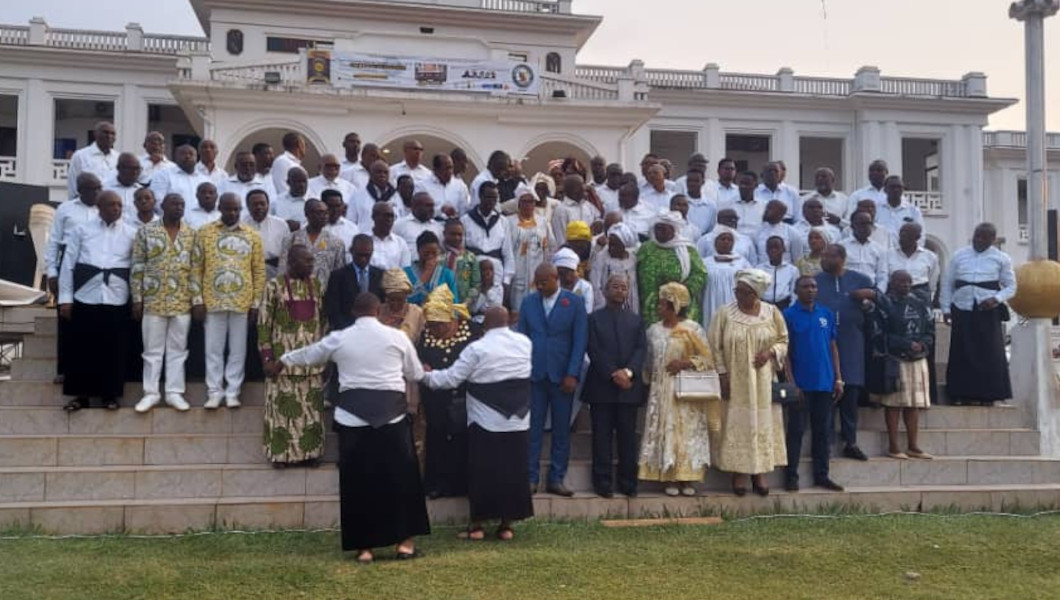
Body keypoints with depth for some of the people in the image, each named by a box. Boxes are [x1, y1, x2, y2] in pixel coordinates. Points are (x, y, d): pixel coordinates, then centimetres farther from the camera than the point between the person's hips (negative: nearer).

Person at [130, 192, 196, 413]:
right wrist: (137, 299, -4)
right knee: (152, 350, 5)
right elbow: (137, 267, 0)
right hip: (153, 301, -1)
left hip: (183, 302, 2)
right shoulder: (146, 231, 1)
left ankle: (174, 392, 14)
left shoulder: (191, 234, 6)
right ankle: (151, 393, 14)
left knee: (178, 349, 6)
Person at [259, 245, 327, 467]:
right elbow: (264, 324, -5)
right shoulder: (275, 286, -5)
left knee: (312, 405, 7)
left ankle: (310, 451, 17)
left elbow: (324, 321, 10)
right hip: (284, 358, -4)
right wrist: (267, 359, -10)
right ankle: (281, 453, 12)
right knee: (283, 405, 2)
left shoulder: (316, 285, 6)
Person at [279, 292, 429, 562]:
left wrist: (284, 360, 45)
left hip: (353, 414, 1)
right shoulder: (396, 337, 4)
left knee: (358, 479, 8)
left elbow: (308, 355, 24)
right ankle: (405, 541, 11)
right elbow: (416, 374, 14)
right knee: (400, 476, 9)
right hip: (391, 413, -1)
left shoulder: (339, 338, 7)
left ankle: (364, 546, 12)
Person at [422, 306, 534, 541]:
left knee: (483, 472, 5)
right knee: (514, 471, 7)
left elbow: (451, 378, -9)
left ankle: (477, 524, 10)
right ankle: (506, 525, 12)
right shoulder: (525, 342, 3)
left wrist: (426, 375, 7)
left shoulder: (476, 349, -11)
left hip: (485, 422, -4)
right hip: (518, 421, 4)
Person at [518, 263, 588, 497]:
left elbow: (580, 341, -3)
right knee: (532, 428, 2)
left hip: (562, 376, -1)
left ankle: (556, 479, 13)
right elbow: (521, 337, 8)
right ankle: (530, 478, 8)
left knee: (561, 430, 5)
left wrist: (572, 374, -10)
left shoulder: (574, 302, 0)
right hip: (534, 375, 1)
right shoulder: (528, 302, 7)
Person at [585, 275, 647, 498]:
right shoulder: (594, 318, 7)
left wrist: (628, 372, -13)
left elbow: (641, 349, 4)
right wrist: (613, 375, -13)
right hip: (602, 386, -2)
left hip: (629, 386, 2)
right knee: (602, 436, 0)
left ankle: (628, 483, 9)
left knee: (628, 436, 4)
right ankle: (603, 483, 4)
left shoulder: (636, 320, 16)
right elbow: (594, 351, -4)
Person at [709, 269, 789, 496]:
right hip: (735, 383, -2)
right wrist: (722, 375, -10)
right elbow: (715, 347, -4)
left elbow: (783, 340, 7)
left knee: (763, 425, 6)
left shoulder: (772, 313, 0)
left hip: (763, 382, 2)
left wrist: (770, 352, -13)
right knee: (736, 426, 1)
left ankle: (759, 473, 15)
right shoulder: (724, 314, -5)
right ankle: (738, 474, 9)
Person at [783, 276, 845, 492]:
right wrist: (791, 383, -12)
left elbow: (833, 347, 11)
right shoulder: (789, 315, -4)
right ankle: (791, 476, 9)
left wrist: (838, 379, 6)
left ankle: (821, 475, 19)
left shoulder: (826, 314, 8)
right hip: (800, 384, -4)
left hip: (825, 383, 4)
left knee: (823, 431, 10)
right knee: (796, 430, 2)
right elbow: (785, 351, -6)